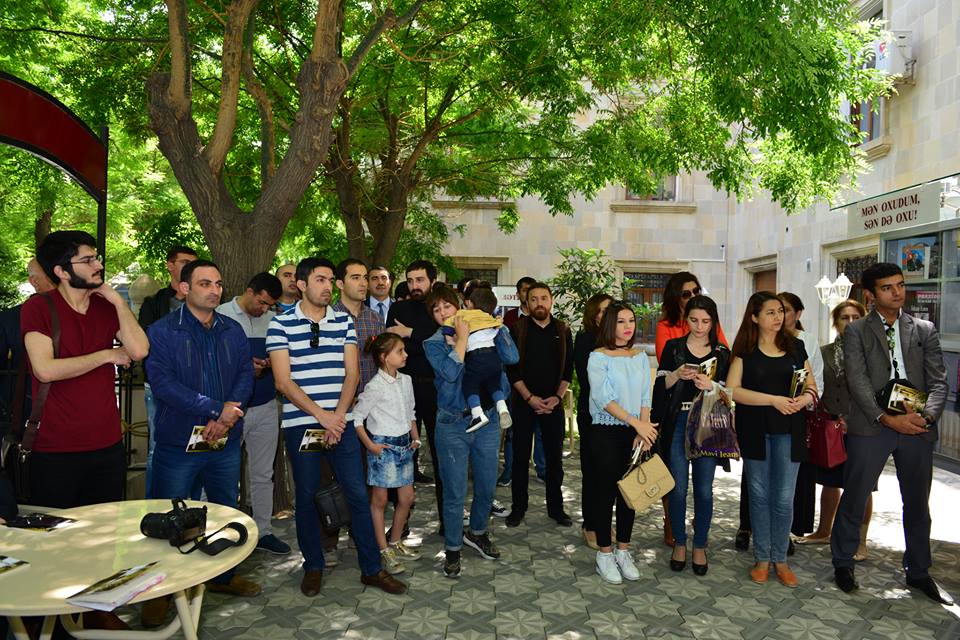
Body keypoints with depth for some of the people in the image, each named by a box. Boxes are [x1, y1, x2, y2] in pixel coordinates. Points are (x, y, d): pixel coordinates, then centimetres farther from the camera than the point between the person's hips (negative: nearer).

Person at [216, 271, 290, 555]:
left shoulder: (273, 319, 7)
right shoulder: (220, 316, -6)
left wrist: (272, 363, -7)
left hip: (265, 407, 4)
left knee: (263, 475, 13)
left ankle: (263, 531, 25)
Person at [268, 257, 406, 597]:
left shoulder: (344, 322, 6)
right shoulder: (281, 324, -3)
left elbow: (352, 374, 3)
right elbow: (283, 381, -9)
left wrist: (338, 416, -10)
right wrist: (322, 416, -15)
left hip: (340, 421, 2)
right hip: (300, 424, -2)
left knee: (358, 494, 4)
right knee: (306, 496, 9)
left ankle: (372, 568, 16)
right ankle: (313, 566, 27)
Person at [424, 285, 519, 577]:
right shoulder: (432, 344, -2)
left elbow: (511, 357, -8)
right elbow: (451, 372, -20)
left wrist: (498, 325, -8)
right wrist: (462, 338, -17)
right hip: (453, 425, -3)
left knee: (487, 486, 16)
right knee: (455, 492, 4)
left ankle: (477, 533, 41)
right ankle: (453, 547, 24)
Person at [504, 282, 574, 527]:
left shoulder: (562, 330, 5)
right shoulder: (517, 329, -2)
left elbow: (568, 368, 5)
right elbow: (511, 368, -6)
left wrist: (557, 397, -7)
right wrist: (530, 398, -13)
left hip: (553, 403, 2)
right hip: (524, 402, -2)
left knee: (555, 456, 7)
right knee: (521, 456, 4)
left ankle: (556, 507, 20)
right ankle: (518, 507, 17)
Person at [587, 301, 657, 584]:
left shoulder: (640, 356, 9)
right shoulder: (598, 357, -7)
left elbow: (645, 397, 6)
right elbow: (603, 398, -15)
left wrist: (643, 430, -8)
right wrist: (636, 423, -19)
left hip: (635, 434, 5)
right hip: (606, 433, -5)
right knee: (606, 491, 2)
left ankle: (623, 551, 23)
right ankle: (605, 554, 15)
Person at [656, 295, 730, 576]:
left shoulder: (722, 353, 5)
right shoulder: (673, 347, 4)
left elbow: (726, 394, 4)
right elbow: (660, 386, 2)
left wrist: (710, 385, -16)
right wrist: (677, 375, -16)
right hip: (677, 423, 0)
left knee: (704, 489, 4)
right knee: (678, 487, 5)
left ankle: (700, 546, 21)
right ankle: (679, 543, 22)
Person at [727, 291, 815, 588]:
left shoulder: (795, 347, 7)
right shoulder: (745, 349, -1)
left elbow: (811, 384, 13)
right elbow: (732, 389, -9)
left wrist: (806, 397, -10)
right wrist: (774, 400, -16)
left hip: (789, 430, 2)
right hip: (755, 429, -1)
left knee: (784, 498, 4)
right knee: (760, 494, 9)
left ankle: (780, 559, 21)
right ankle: (762, 558, 22)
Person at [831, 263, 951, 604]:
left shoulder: (924, 330, 10)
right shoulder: (856, 331, 2)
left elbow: (938, 380, 4)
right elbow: (858, 382, -7)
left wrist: (927, 415, -13)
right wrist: (887, 418, -17)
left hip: (917, 427, 3)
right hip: (870, 426, -3)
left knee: (917, 503, 14)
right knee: (854, 498, 4)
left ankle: (918, 572, 31)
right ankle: (843, 562, 22)